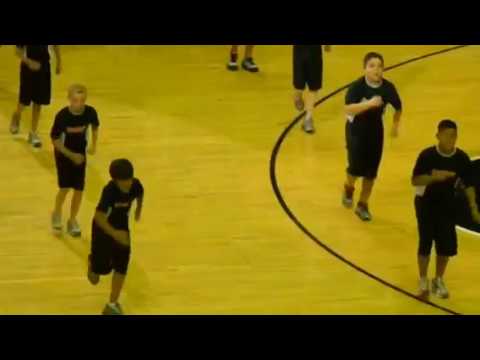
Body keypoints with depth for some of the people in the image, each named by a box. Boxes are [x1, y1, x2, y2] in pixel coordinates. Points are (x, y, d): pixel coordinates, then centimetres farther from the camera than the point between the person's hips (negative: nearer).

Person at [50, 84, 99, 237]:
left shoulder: (90, 112, -18)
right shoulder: (62, 115, -26)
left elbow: (95, 126, 6)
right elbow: (55, 139, -17)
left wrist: (94, 145, 1)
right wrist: (71, 155, -19)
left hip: (80, 154, 3)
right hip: (63, 154, -3)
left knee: (79, 189, 4)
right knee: (65, 188, -9)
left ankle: (72, 220, 25)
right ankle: (57, 213, 21)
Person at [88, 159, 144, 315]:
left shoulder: (135, 185, -21)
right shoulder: (110, 190, -37)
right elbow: (99, 216, -42)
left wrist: (138, 210, 19)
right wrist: (115, 234, -52)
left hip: (122, 227, 4)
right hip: (104, 228, -4)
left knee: (121, 267, -3)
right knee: (103, 267, 10)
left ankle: (113, 305, 11)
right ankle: (92, 262, 49)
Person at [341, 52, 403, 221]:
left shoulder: (388, 87, -12)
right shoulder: (357, 86, -24)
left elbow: (398, 107, 8)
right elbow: (348, 109, -39)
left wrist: (395, 124, 0)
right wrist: (369, 104, -48)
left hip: (375, 131, 3)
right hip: (356, 130, -3)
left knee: (371, 171, 5)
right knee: (357, 167, -10)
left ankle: (363, 205, 23)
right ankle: (349, 188, 27)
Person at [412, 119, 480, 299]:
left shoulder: (462, 158, -12)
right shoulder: (427, 155, -19)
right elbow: (415, 180, -16)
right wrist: (433, 177, -33)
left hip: (447, 205, 2)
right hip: (426, 203, -2)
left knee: (447, 244, 3)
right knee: (425, 243, 1)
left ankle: (439, 280, 24)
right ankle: (423, 281, 19)